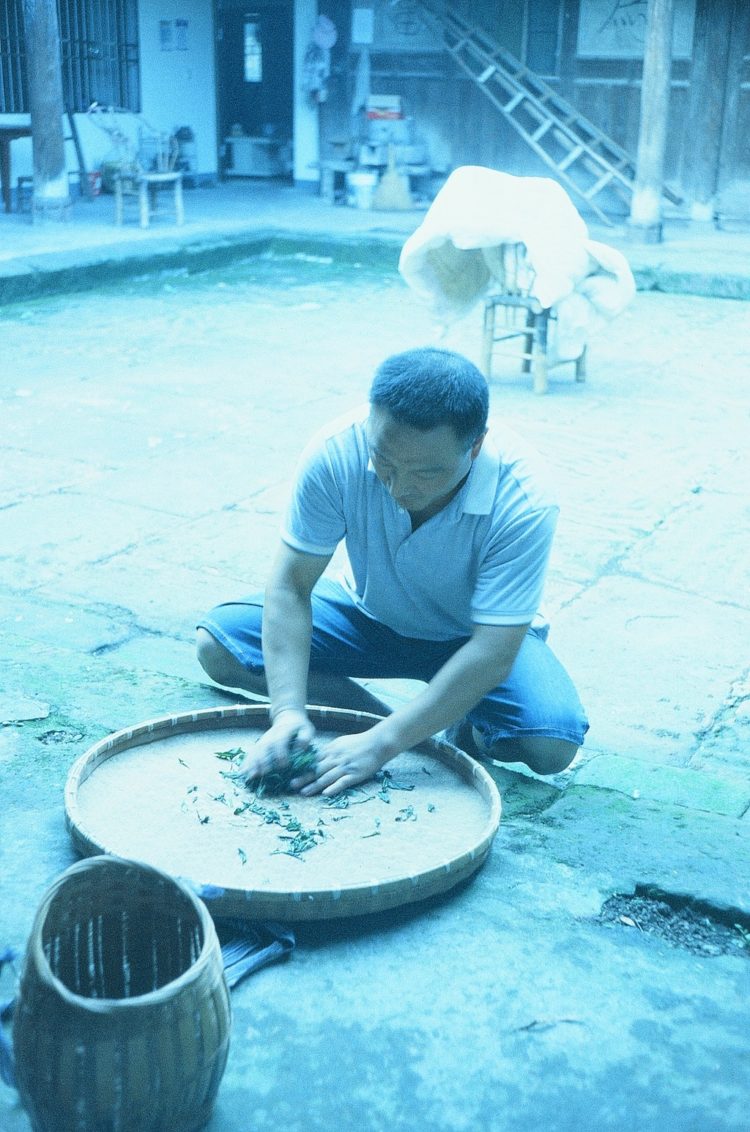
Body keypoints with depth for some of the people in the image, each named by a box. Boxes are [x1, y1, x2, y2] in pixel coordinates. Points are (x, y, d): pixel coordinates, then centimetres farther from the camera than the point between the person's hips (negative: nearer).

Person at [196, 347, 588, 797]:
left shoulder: (521, 503, -34)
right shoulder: (336, 453, -28)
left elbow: (493, 651, -34)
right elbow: (291, 586, -23)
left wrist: (381, 743, -39)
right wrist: (288, 712, -34)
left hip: (471, 637, -3)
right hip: (369, 614, 3)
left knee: (552, 744, -29)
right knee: (217, 645, -15)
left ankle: (466, 729, 4)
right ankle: (393, 718, -12)